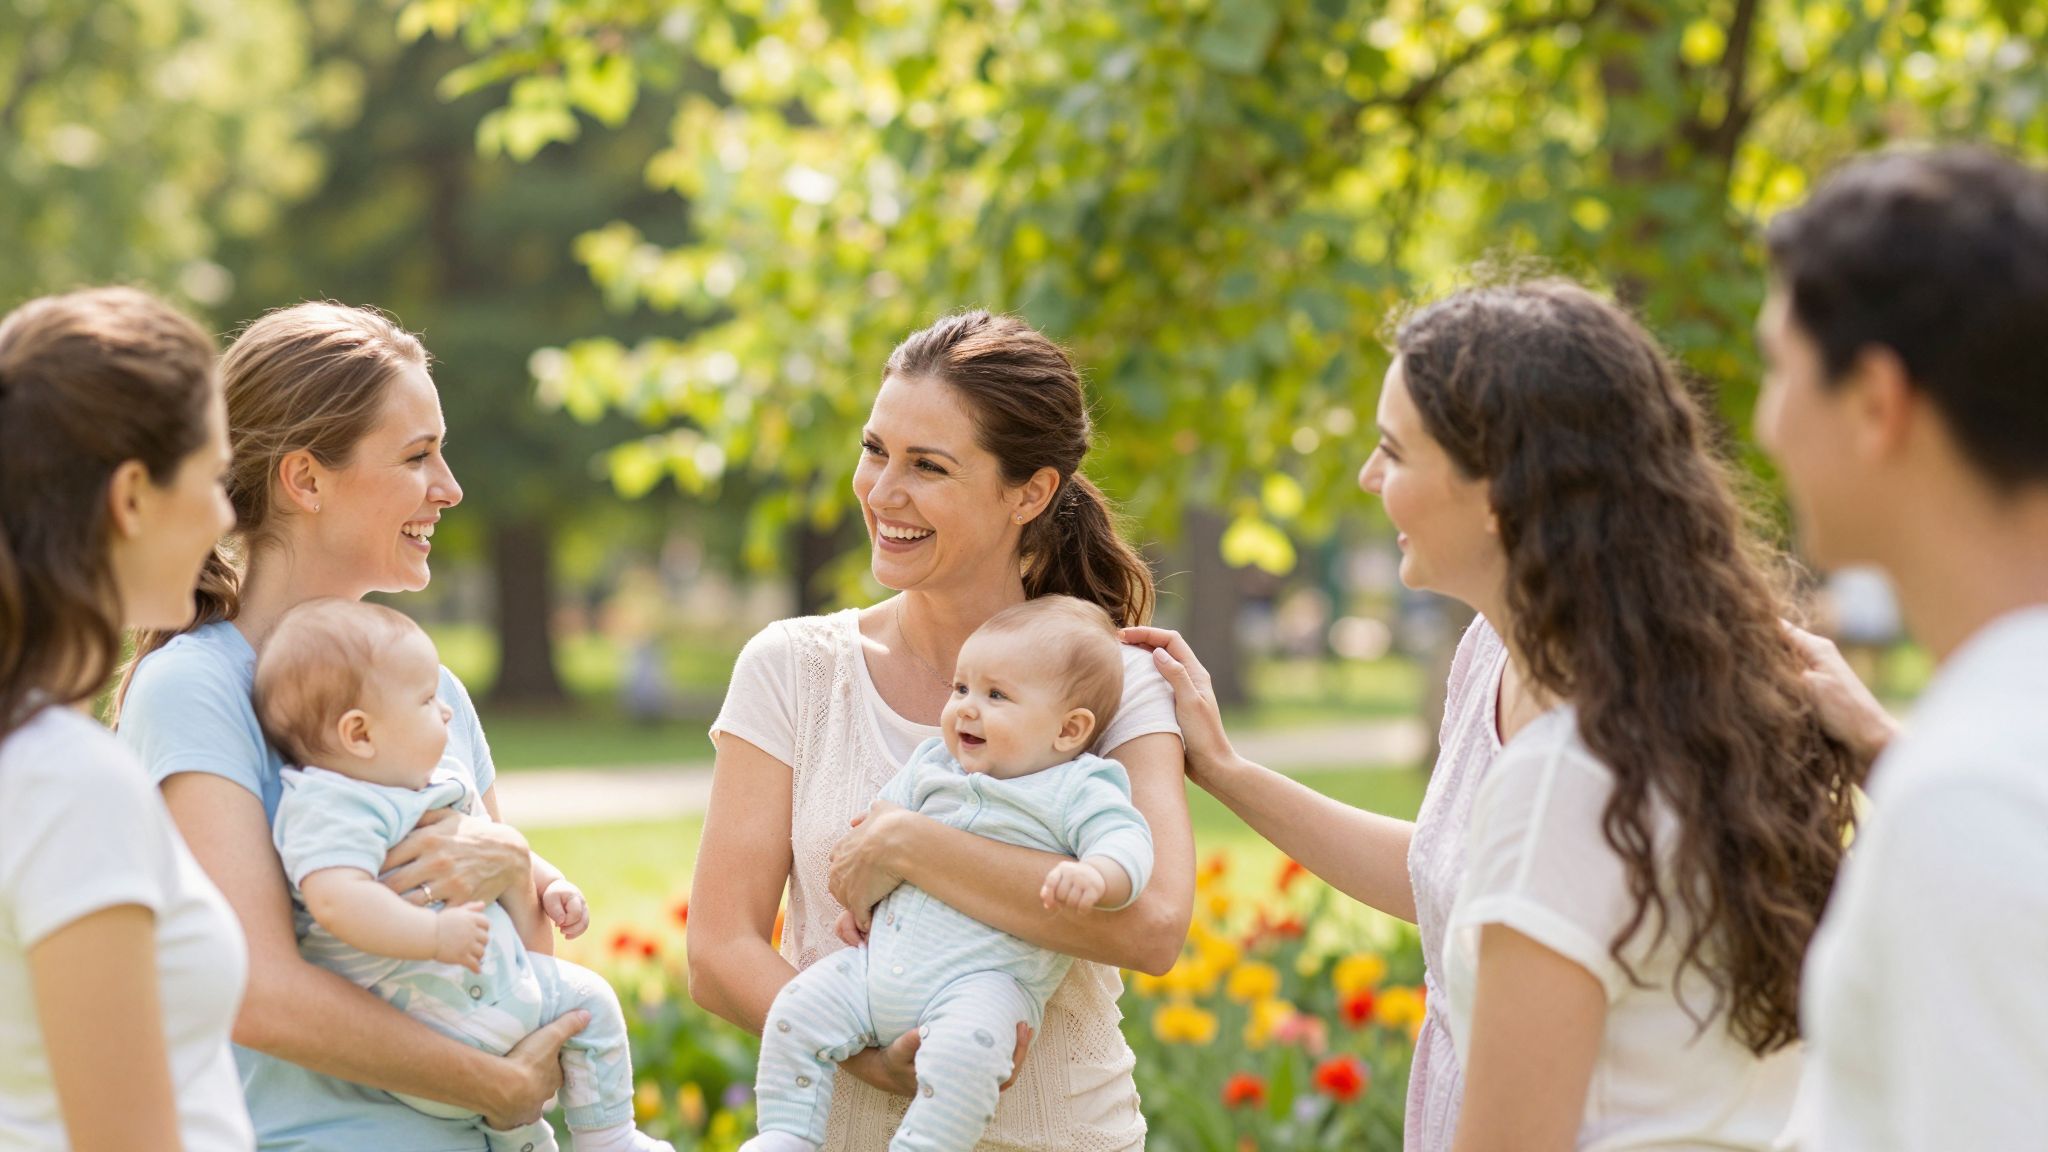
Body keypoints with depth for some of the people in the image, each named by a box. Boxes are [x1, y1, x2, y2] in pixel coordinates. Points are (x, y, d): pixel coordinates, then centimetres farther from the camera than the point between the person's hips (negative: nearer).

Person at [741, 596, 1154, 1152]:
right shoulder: (934, 765, 16)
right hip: (882, 959, 7)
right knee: (799, 1008, -6)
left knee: (963, 1047, -35)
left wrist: (1094, 876, -36)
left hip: (985, 980, -7)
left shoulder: (1076, 793, -2)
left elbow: (1126, 841, -15)